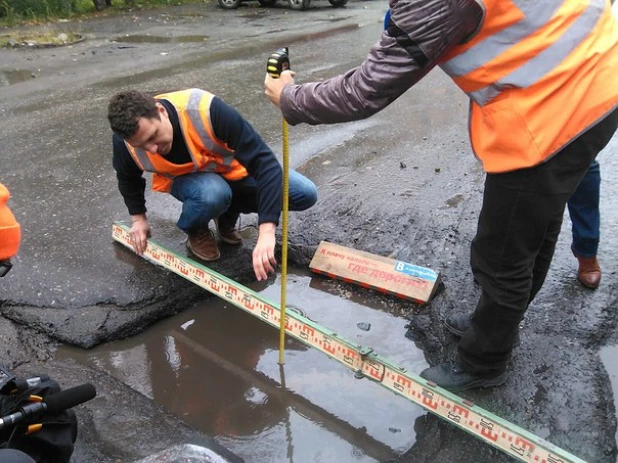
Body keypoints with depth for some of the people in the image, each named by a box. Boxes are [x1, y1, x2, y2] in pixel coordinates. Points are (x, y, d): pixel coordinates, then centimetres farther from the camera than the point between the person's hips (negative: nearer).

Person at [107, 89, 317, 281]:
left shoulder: (206, 109, -40)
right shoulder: (125, 143, -26)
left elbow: (264, 160, -42)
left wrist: (266, 231, -49)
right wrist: (138, 217, 3)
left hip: (234, 170, 1)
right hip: (186, 179, 0)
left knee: (306, 194, -17)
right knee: (212, 193, -39)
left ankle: (227, 214, 5)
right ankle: (195, 231, -1)